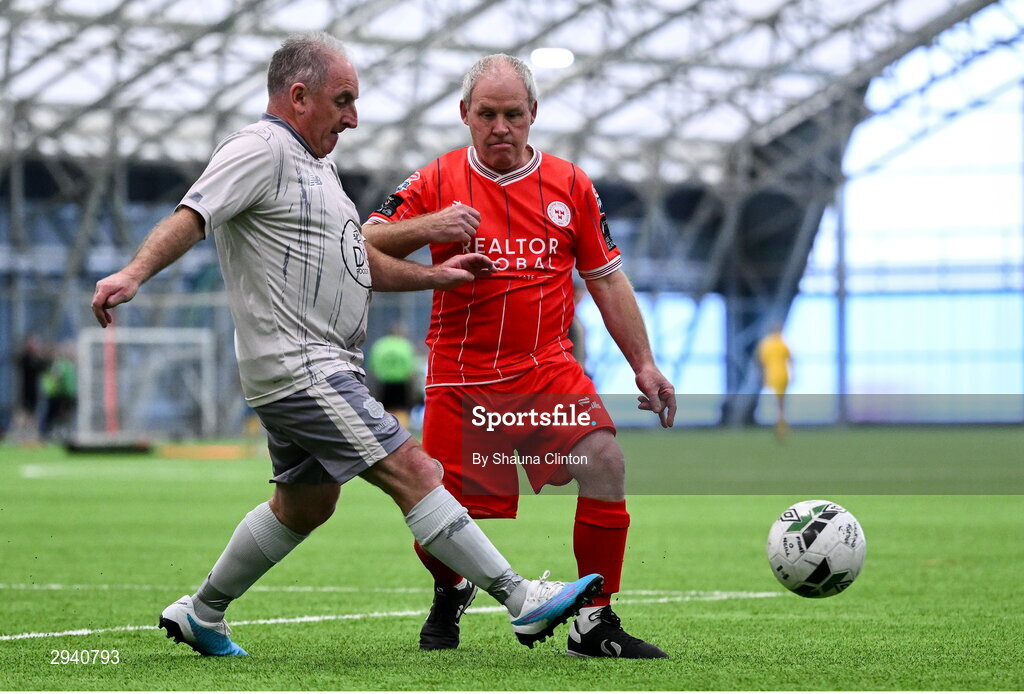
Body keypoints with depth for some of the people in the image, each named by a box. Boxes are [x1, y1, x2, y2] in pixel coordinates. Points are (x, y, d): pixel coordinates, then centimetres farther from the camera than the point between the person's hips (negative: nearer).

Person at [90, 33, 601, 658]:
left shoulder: (315, 163, 22)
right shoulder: (261, 150, -10)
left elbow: (356, 261, 30)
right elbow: (190, 218, -22)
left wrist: (432, 275, 21)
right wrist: (134, 273, -38)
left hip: (324, 367, 11)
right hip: (298, 365, -11)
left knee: (304, 505, 19)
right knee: (413, 471, -13)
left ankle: (202, 615, 31)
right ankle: (523, 601, -15)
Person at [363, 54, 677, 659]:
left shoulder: (569, 185, 6)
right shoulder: (437, 183, 1)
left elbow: (607, 279, 13)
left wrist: (644, 364, 8)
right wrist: (426, 228, -23)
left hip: (548, 369, 1)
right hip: (460, 377, -1)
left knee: (605, 461, -25)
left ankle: (595, 625, -12)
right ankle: (453, 592, 37)